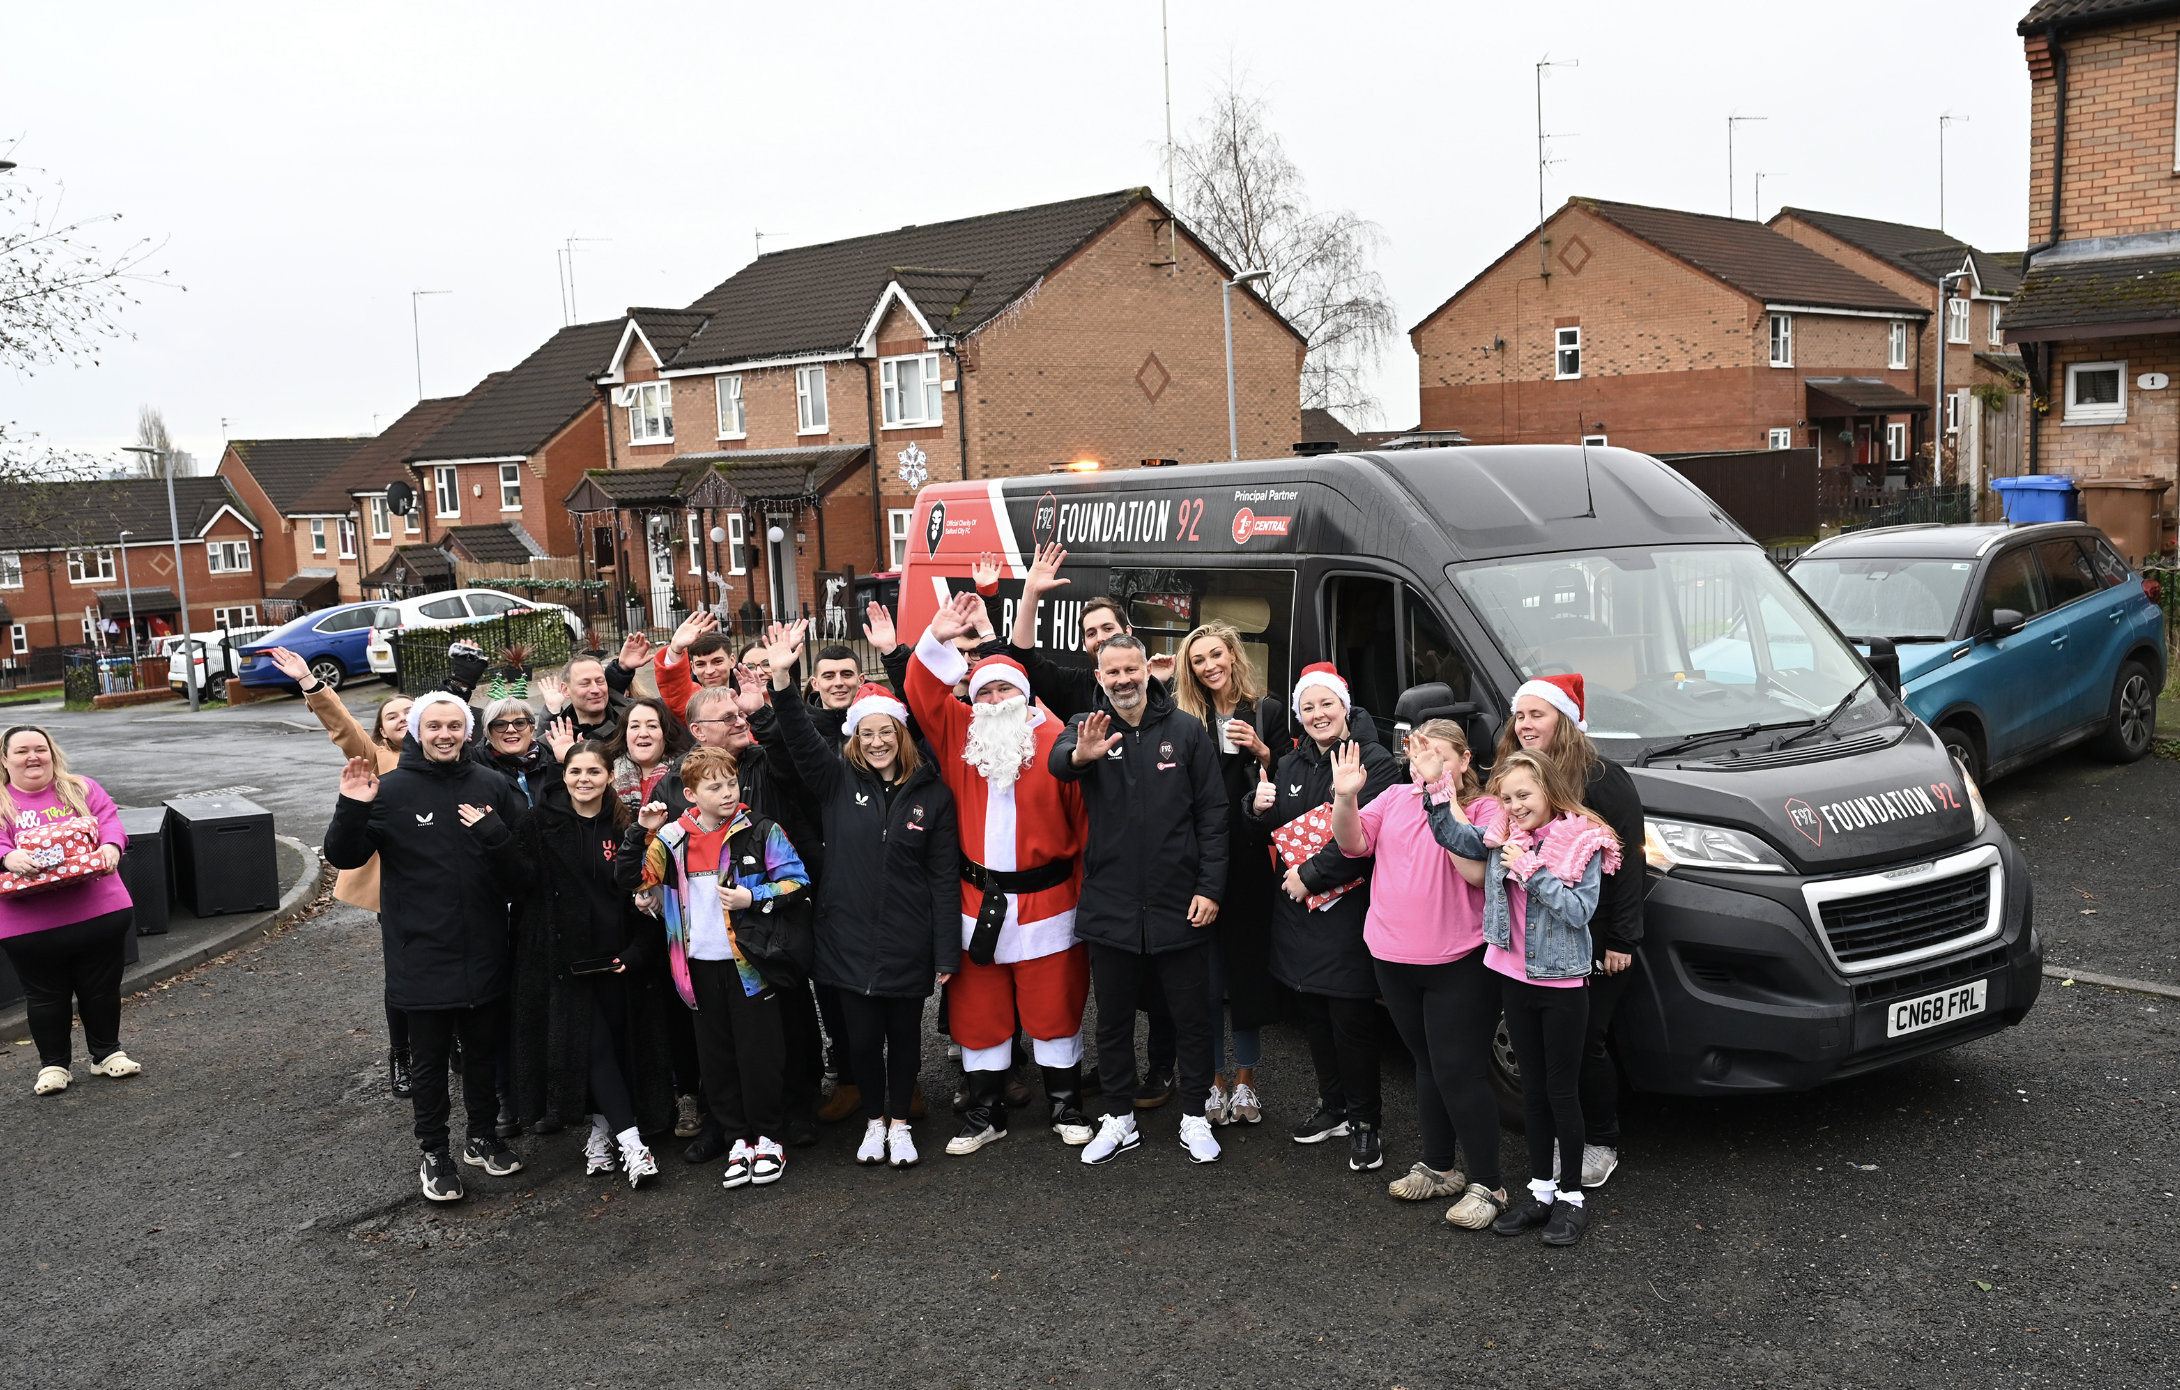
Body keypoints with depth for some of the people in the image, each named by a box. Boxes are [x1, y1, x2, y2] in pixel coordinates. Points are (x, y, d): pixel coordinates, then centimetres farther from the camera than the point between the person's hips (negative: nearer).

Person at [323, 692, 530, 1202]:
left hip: (484, 952, 3)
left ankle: (483, 1137, 35)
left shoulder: (493, 786, 1)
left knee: (484, 1052, 17)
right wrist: (352, 809, -23)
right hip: (422, 958, -3)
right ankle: (434, 1153, 25)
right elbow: (344, 857, -8)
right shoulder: (391, 790, -7)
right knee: (429, 1060, 10)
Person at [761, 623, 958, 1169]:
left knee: (903, 1033, 11)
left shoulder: (932, 794, -1)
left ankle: (900, 1122, 30)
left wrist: (946, 954, -5)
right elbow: (800, 739, -11)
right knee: (862, 1036, 8)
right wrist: (783, 680, -27)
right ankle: (873, 1120, 30)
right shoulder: (840, 780, 3)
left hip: (908, 943, -1)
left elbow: (945, 877, -2)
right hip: (848, 937, 1)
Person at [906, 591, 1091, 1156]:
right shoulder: (960, 735, 6)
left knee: (1053, 1009, 8)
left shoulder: (1057, 742, -5)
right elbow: (924, 696, -2)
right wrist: (938, 641, -16)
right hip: (977, 902, 3)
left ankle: (1066, 1106, 25)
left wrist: (1085, 893, -8)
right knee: (978, 1013, 11)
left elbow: (1085, 822, -5)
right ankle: (985, 1113, 25)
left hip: (1046, 902, -3)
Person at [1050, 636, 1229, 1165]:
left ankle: (1195, 1117, 25)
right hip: (1111, 904, 1)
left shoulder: (1186, 731, -1)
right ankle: (1119, 1120, 27)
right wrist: (1080, 755, -47)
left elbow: (1212, 813, -1)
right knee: (1113, 1019, 13)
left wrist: (1210, 887, -8)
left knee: (1192, 1016, 9)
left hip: (1180, 904, -1)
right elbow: (1056, 760, -22)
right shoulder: (1088, 728, 1)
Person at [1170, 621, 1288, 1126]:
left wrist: (1263, 752, -11)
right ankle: (1215, 1079, 16)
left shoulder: (1266, 712, 4)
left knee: (1249, 964, 5)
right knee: (1208, 971, 3)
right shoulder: (1183, 719, 4)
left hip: (1250, 861, 0)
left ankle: (1245, 1076, 19)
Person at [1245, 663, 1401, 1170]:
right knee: (1313, 1015, 14)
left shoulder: (1375, 763, -9)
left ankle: (1363, 1123, 11)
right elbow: (1272, 837, 17)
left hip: (1347, 914, -6)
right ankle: (1332, 1107, 30)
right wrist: (1259, 811, -4)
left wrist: (1310, 875, -17)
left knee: (1351, 1021, -3)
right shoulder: (1290, 766, 13)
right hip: (1297, 915, 7)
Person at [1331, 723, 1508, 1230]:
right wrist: (1345, 797, -19)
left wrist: (1442, 797, -28)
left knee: (1459, 1072, -4)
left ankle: (1486, 1184, 9)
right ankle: (1438, 1168, 32)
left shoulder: (1484, 807, -8)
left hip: (1459, 963, -6)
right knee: (1427, 1066, 18)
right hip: (1394, 958, 6)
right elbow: (1354, 843, -1)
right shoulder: (1396, 799, 8)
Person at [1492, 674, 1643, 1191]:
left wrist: (1621, 940, -14)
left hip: (1594, 942, -5)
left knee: (1585, 1044, 0)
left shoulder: (1604, 780, -10)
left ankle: (1602, 1144, 18)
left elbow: (1628, 861, -11)